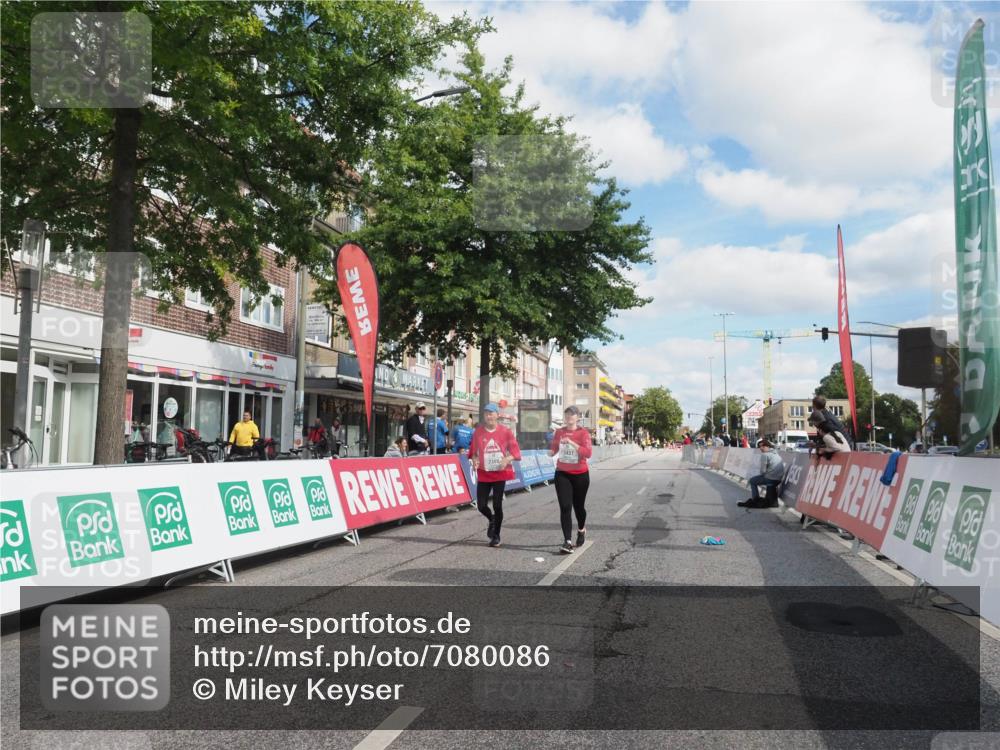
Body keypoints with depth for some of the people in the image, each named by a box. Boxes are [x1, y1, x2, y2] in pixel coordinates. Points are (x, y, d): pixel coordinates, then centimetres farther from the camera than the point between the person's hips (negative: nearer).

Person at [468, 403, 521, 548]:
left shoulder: (505, 432, -5)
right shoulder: (478, 431, 0)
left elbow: (515, 452, -3)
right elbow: (473, 451, 8)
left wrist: (507, 459, -22)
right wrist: (474, 460, -13)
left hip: (500, 473, -2)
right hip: (483, 474, 2)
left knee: (497, 505, -1)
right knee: (481, 505, 0)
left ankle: (496, 536, 16)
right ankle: (492, 520, 35)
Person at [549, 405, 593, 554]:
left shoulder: (583, 432, -10)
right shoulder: (559, 432, 1)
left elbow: (588, 453, -21)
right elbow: (553, 449, 17)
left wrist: (572, 442, -29)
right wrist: (551, 451, -7)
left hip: (580, 475, -2)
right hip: (562, 474, 2)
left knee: (578, 506, 13)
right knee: (565, 507, -9)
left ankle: (581, 530, 43)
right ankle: (567, 542, -9)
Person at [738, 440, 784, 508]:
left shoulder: (764, 455, -9)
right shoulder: (776, 454, 17)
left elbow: (763, 470, -12)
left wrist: (761, 475, 11)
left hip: (771, 479, -8)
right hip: (779, 479, 8)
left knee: (752, 481, 12)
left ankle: (756, 501, 16)